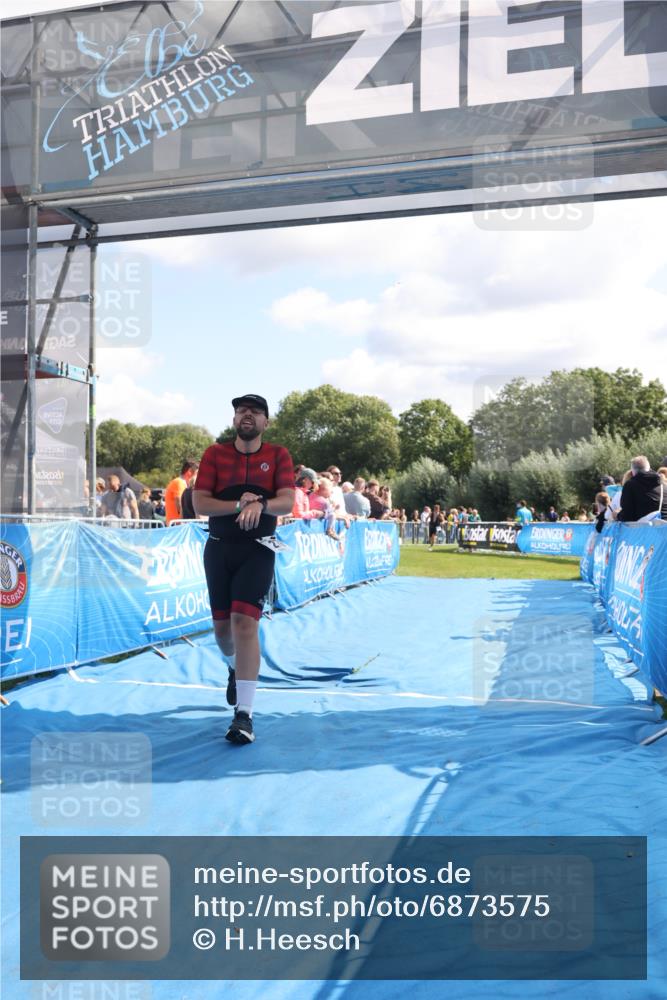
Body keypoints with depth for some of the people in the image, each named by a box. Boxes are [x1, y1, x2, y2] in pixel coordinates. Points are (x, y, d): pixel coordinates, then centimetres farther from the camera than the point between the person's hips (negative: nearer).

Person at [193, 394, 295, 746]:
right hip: (219, 548, 3)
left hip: (257, 551, -3)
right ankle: (235, 669, 48)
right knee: (222, 626, 13)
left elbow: (287, 502, -11)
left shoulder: (278, 455, 1)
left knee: (245, 622, -16)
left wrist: (260, 503, -30)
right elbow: (199, 503, -5)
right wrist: (239, 505, -19)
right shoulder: (215, 454, 3)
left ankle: (244, 715, -14)